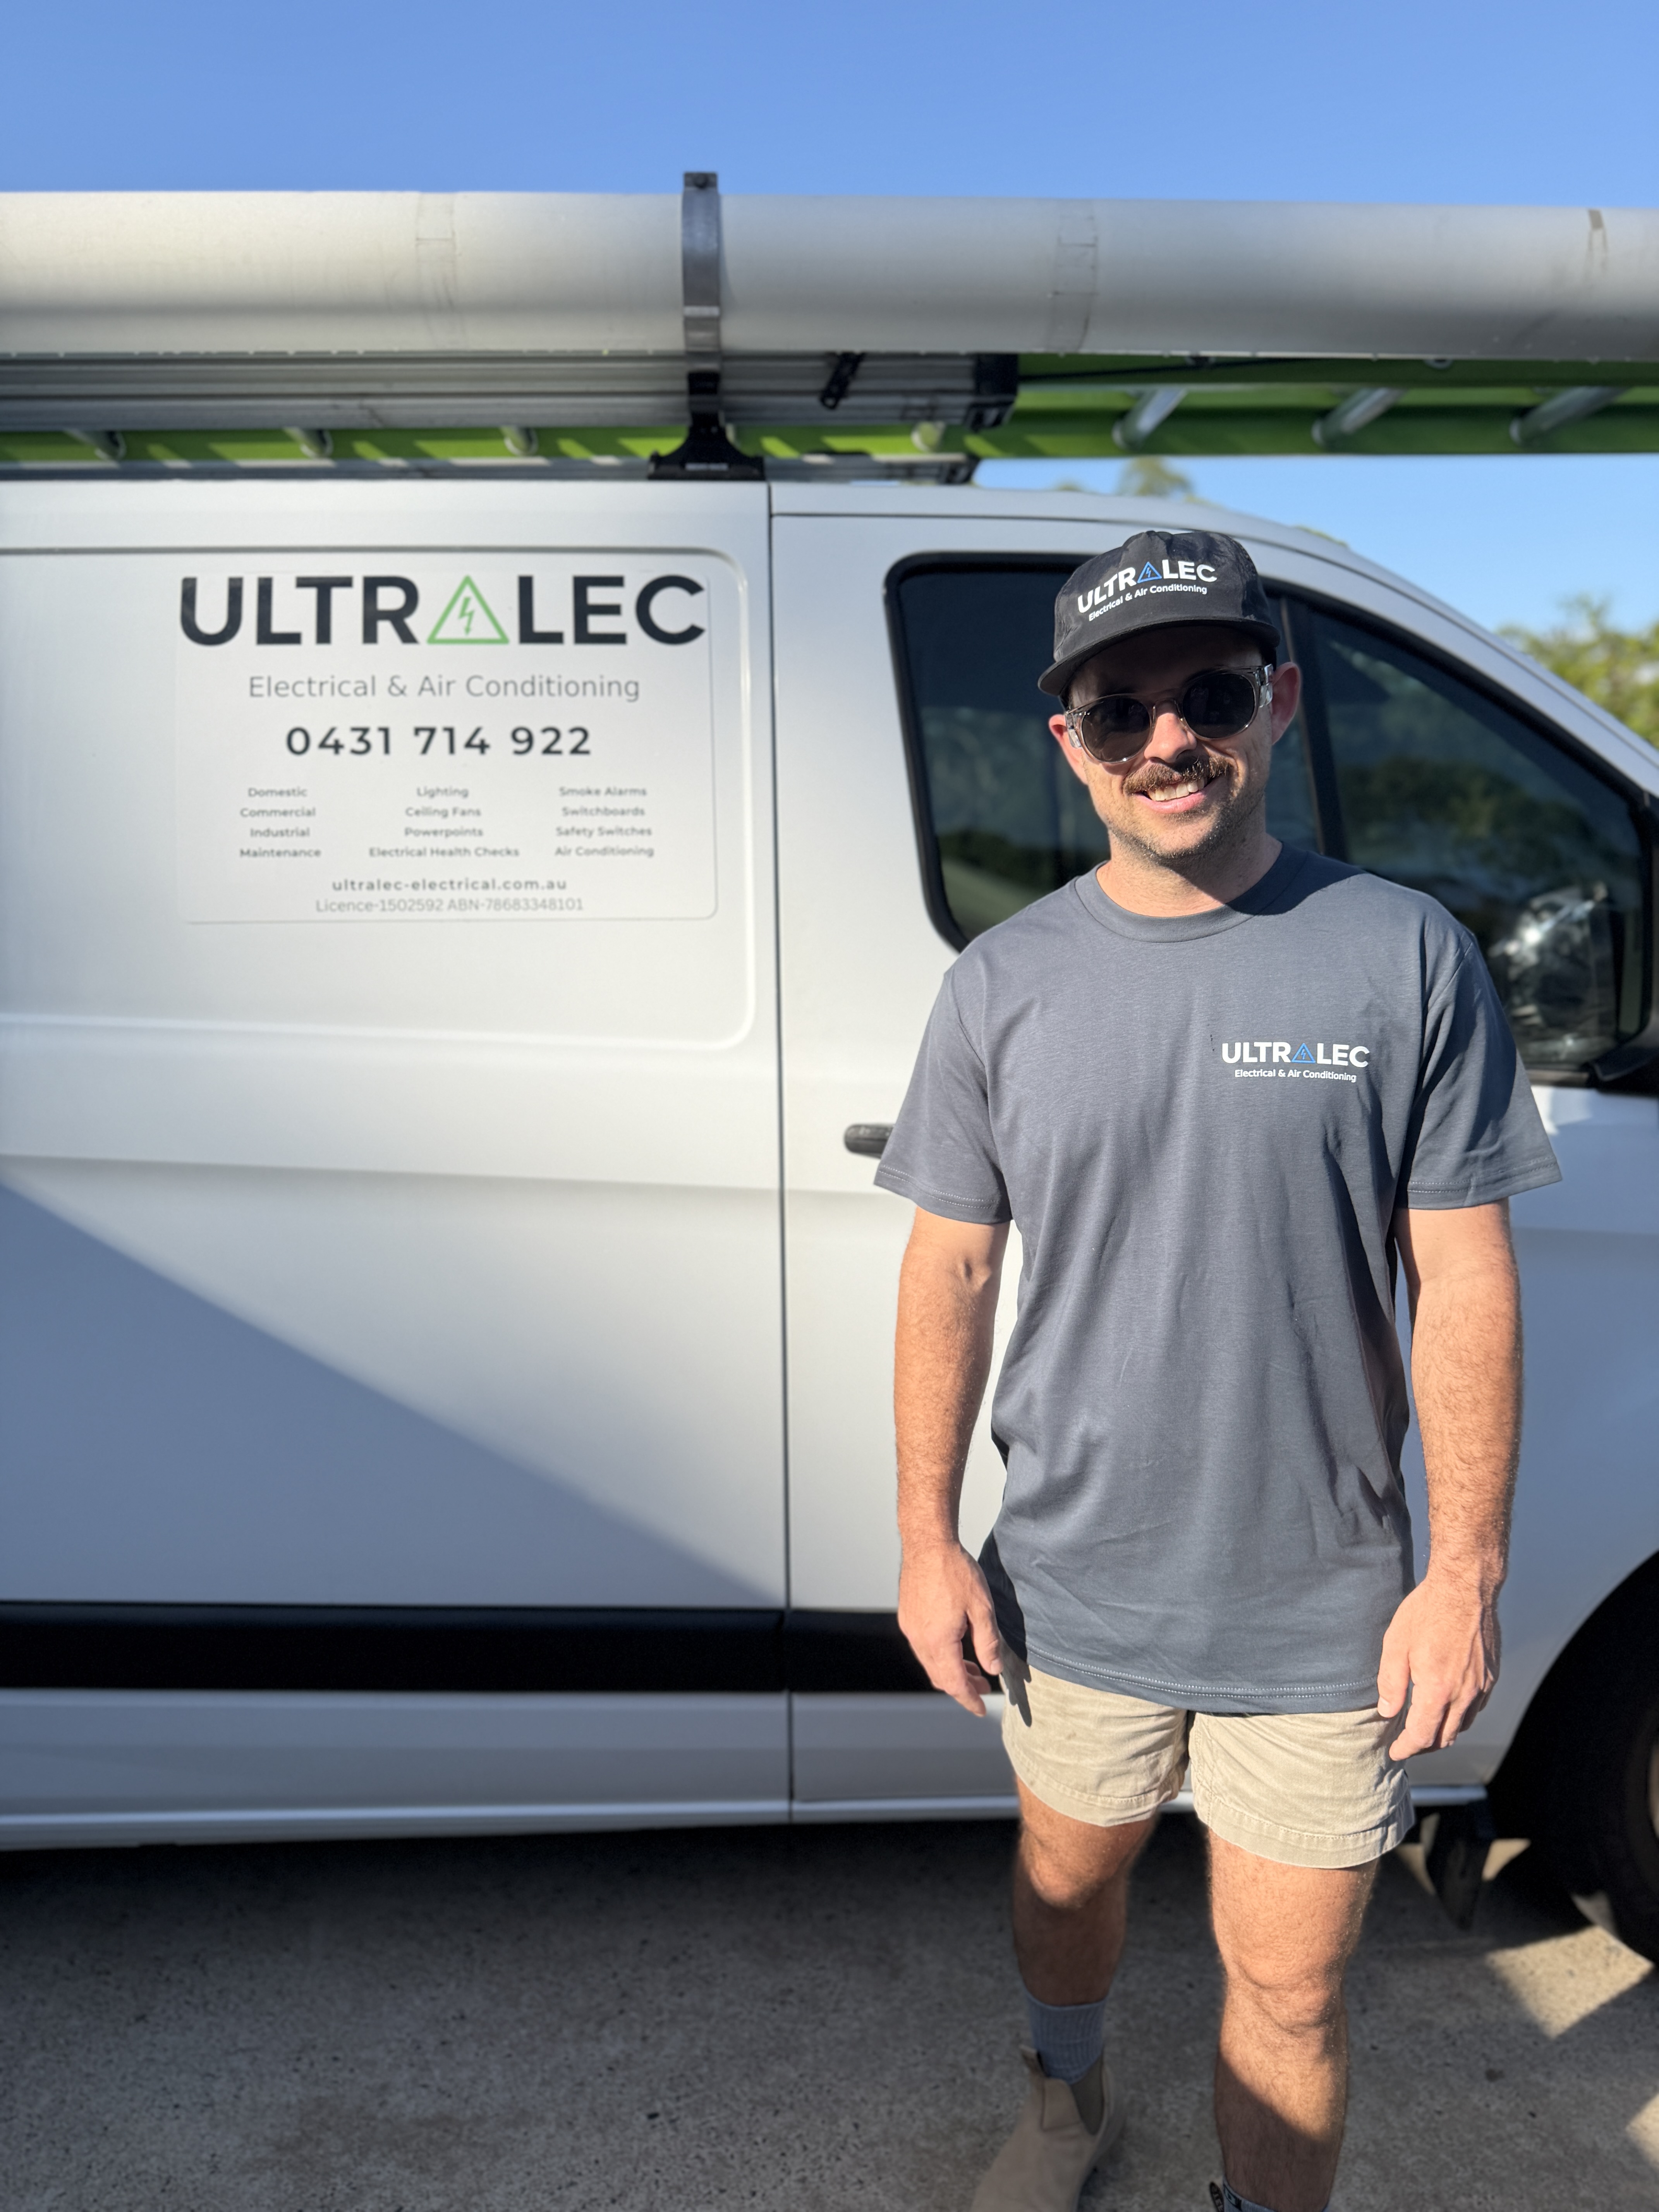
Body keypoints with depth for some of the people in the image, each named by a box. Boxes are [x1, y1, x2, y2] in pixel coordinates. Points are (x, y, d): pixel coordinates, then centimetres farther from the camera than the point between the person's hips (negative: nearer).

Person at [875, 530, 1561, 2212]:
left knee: (1288, 1994, 11)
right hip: (1072, 1587, 2)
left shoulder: (1404, 956, -8)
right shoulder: (1005, 984, -3)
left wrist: (1464, 1574, -6)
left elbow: (1462, 1284, -5)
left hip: (1325, 1611, -2)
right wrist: (928, 1541, 0)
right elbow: (952, 1275, 1)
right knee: (1067, 1871, 25)